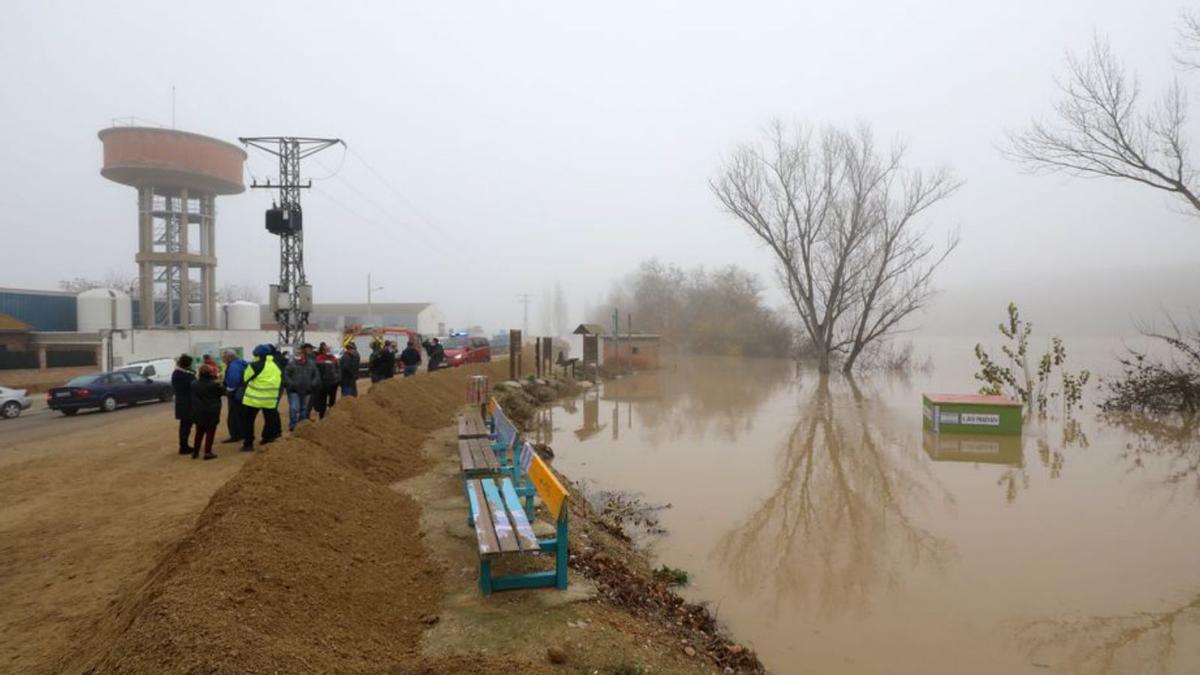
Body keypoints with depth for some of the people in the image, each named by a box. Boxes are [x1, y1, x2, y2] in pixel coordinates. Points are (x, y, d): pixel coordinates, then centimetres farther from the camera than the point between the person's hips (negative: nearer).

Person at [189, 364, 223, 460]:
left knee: (199, 433, 16)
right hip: (211, 413, -4)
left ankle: (195, 452, 19)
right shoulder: (215, 384, -16)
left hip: (198, 413, 4)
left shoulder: (194, 384, -1)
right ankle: (207, 452, 3)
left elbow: (193, 398, 10)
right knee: (210, 433, 4)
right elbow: (223, 392, -1)